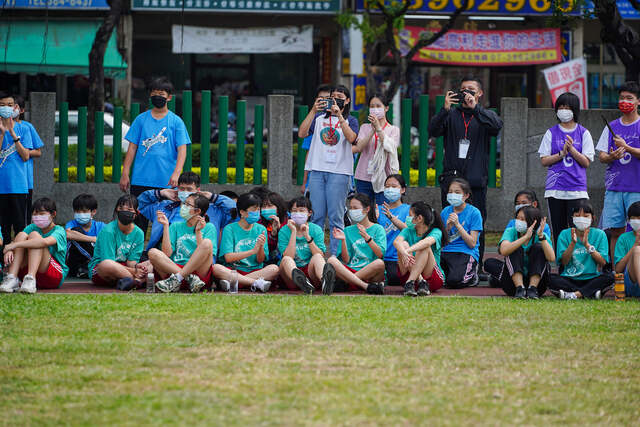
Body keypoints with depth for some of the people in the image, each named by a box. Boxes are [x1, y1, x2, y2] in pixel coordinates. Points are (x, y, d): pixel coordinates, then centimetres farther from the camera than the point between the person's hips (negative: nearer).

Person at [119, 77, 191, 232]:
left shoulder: (176, 121, 4)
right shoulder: (141, 119, 9)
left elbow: (182, 150, -2)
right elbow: (132, 148, 10)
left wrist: (176, 174, -16)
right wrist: (125, 174, 3)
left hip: (166, 182, -1)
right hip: (140, 180, 1)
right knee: (138, 220, 2)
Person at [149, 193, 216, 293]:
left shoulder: (208, 228, 11)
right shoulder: (176, 226, 19)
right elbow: (167, 253, 4)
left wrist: (198, 232, -11)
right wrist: (165, 226, 3)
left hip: (200, 272, -2)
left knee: (207, 243, -27)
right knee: (153, 253, -21)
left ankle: (176, 279, -30)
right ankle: (190, 279, -31)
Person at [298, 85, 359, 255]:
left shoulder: (350, 121, 9)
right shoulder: (319, 119, 15)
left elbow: (351, 138, -11)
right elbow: (302, 133, 1)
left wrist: (339, 115, -15)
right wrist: (313, 111, -6)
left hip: (339, 172, -2)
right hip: (317, 170, 2)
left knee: (336, 216, -6)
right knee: (317, 214, 0)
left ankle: (335, 254, -5)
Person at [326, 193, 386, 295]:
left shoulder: (377, 229, 8)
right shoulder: (348, 231, 16)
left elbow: (380, 254, -8)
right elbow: (346, 260, 7)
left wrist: (367, 237, -20)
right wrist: (343, 240, -8)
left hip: (371, 273, -3)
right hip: (351, 270, 3)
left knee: (379, 263, -35)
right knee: (331, 261, -25)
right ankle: (366, 287, -34)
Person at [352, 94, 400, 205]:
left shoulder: (393, 130, 5)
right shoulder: (365, 127, 11)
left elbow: (389, 147, -13)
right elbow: (359, 147, -6)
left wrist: (379, 128, -21)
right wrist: (372, 130, -18)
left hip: (383, 178, -2)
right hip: (364, 178, 2)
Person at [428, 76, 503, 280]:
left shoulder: (485, 115, 10)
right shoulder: (451, 115, 13)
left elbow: (497, 125, -12)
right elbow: (433, 131, -3)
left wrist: (475, 107, -20)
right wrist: (445, 109, -17)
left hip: (476, 179, -1)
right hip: (451, 177, 1)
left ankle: (476, 267, 4)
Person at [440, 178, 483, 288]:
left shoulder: (474, 213, -2)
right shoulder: (445, 212, 12)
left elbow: (472, 243, -8)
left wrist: (458, 225, -13)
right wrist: (448, 227, -8)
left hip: (466, 254, -4)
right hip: (446, 252, 4)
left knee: (454, 281, -31)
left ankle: (472, 276, 3)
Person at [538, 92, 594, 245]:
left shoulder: (584, 133, 6)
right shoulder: (551, 133, 10)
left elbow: (586, 162, 1)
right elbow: (544, 161, 5)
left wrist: (572, 149, -13)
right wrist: (562, 153, -10)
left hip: (577, 189, -2)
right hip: (555, 189, 2)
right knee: (558, 231, 2)